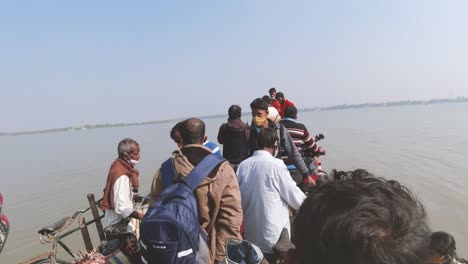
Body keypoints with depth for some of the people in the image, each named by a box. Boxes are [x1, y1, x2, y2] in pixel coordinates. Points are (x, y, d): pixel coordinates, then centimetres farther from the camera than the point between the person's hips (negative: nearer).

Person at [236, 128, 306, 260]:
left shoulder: (243, 165, -5)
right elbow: (295, 197, -9)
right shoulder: (276, 165, -18)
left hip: (250, 236, 5)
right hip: (274, 237, -4)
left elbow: (238, 198, 2)